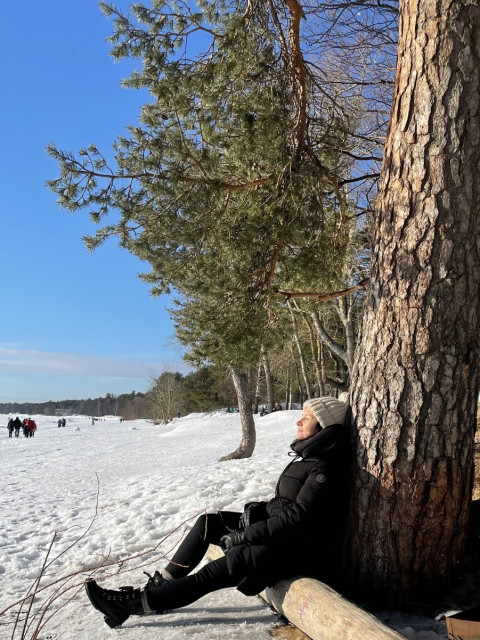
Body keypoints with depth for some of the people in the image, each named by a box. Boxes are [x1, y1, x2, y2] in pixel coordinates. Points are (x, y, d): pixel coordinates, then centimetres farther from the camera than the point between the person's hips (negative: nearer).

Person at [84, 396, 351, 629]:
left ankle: (137, 604, -18)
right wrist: (258, 509, -2)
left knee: (232, 562, -24)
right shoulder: (307, 453, 8)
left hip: (303, 548, -9)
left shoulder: (324, 468, -21)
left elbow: (297, 518, -26)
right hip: (279, 530, 9)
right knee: (209, 522, 1)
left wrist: (243, 536, -20)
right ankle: (158, 585, 3)